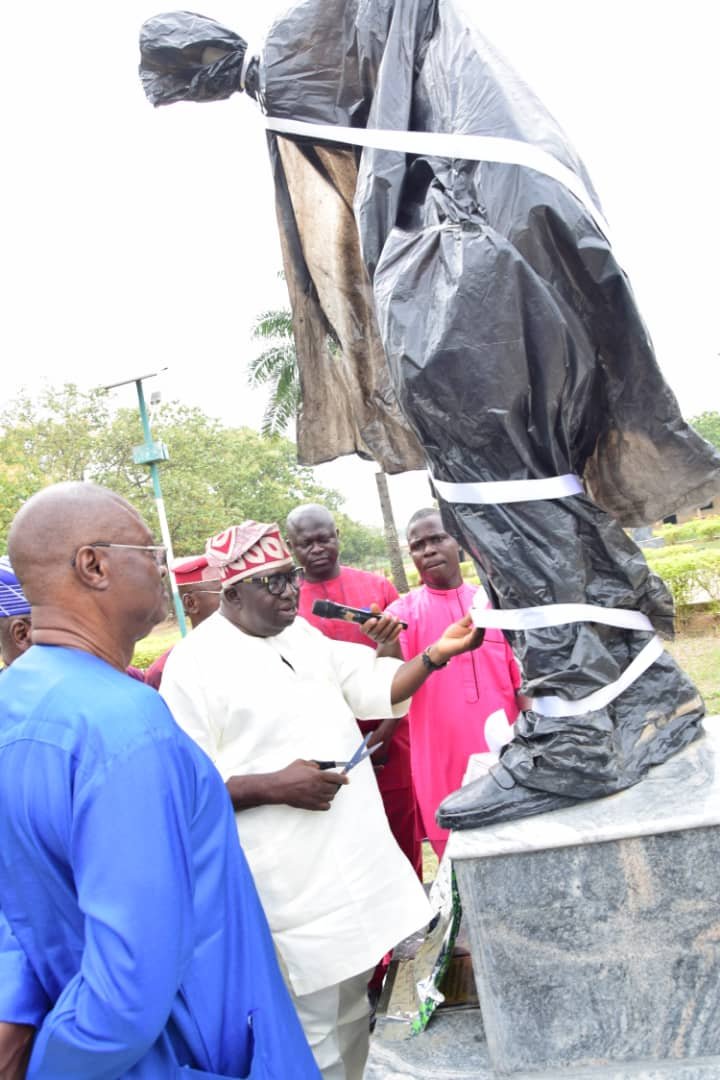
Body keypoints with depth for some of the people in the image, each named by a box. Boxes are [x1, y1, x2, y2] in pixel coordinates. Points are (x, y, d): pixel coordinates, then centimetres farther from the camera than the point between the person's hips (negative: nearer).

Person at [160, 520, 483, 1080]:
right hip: (292, 881, -7)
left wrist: (436, 654, -7)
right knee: (314, 1030, 6)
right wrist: (275, 786, -23)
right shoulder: (196, 663, -14)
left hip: (356, 857, 7)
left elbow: (377, 689, 8)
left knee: (352, 1009, 23)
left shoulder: (302, 632, 8)